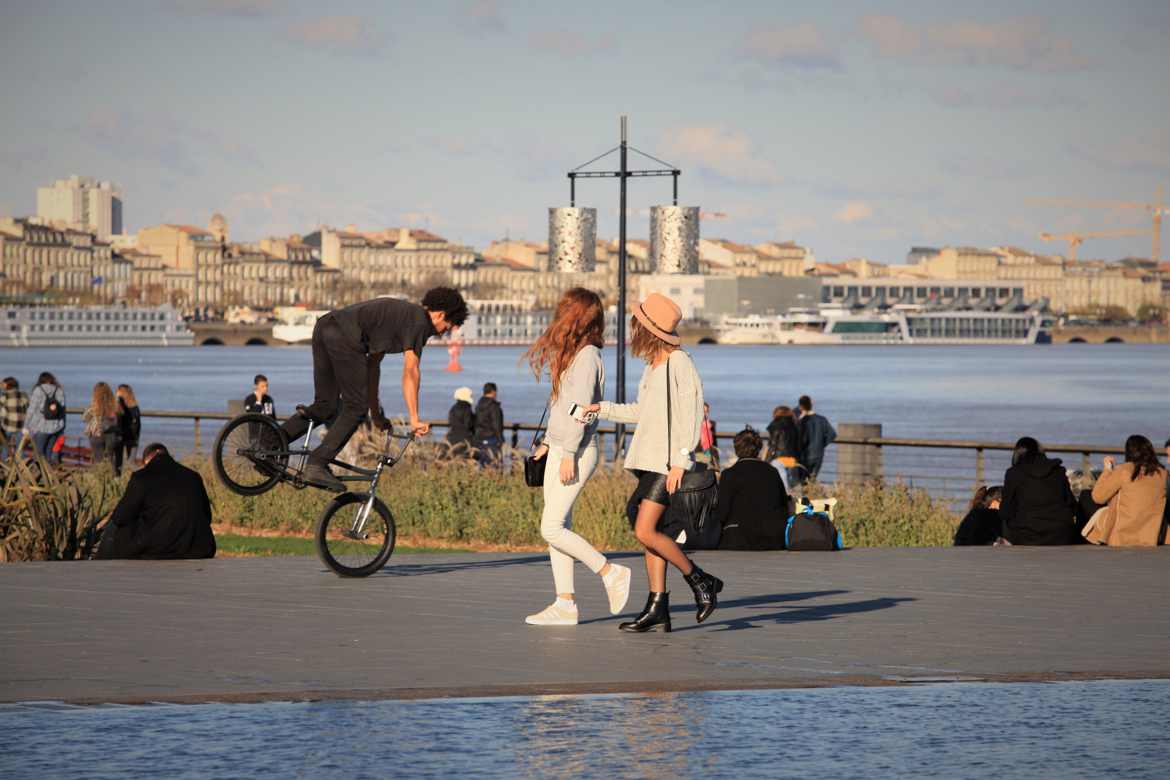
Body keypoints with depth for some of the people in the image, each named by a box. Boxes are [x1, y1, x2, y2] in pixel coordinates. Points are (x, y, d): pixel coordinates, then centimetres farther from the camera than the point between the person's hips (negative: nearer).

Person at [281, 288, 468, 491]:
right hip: (345, 336, -9)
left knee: (325, 406, 15)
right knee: (356, 408, 0)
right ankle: (317, 466, -6)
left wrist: (375, 412, 40)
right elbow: (410, 371, -5)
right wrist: (414, 419, -5)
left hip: (324, 325, 9)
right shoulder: (419, 322, 5)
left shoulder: (399, 313, 31)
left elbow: (373, 361, 36)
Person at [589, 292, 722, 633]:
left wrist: (680, 461, -22)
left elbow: (690, 414, -17)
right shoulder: (653, 366, 15)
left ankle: (701, 581, -3)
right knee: (651, 533, 6)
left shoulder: (680, 363, -12)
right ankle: (658, 609, 7)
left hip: (668, 463, -9)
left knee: (646, 532, -15)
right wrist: (604, 409, 19)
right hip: (649, 461, 9)